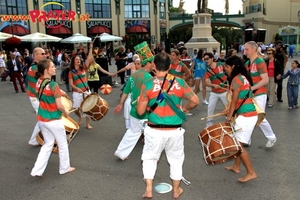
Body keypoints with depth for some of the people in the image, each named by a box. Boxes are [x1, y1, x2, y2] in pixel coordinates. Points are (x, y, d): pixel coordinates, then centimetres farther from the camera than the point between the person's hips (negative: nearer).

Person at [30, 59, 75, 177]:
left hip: (41, 119, 7)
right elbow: (59, 106, -22)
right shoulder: (53, 85, -24)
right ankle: (64, 168, 31)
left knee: (48, 144, 22)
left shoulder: (39, 82, -2)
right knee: (62, 144, 15)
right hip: (54, 121, -7)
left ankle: (37, 170, 19)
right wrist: (65, 112, -2)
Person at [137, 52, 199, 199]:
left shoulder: (148, 84, -10)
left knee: (150, 158, 21)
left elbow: (140, 111, -8)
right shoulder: (180, 82, -5)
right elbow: (195, 101, -2)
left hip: (154, 130, -1)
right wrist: (185, 108, 16)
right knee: (176, 160, 20)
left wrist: (140, 101, 13)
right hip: (175, 130, 2)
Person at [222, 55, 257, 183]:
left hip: (245, 116, -10)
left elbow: (234, 101, -11)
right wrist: (230, 110, 20)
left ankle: (251, 173, 2)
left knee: (238, 145, -4)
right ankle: (236, 166, 29)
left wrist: (229, 117, -5)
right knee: (237, 142, 17)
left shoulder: (236, 79, -14)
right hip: (250, 114, 10)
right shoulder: (244, 78, 14)